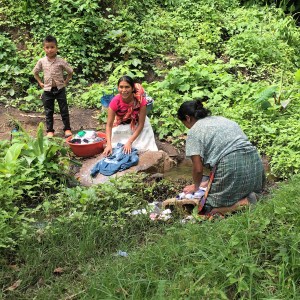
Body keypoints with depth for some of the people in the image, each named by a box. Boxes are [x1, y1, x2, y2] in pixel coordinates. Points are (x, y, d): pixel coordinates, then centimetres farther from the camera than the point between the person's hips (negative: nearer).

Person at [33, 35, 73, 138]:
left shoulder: (61, 61, -8)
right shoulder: (41, 61, -2)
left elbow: (70, 72, 3)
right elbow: (35, 72, 12)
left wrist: (66, 82, 0)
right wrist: (40, 83, 7)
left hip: (60, 89, -2)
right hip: (47, 90, 2)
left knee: (64, 110, 5)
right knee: (48, 111, 8)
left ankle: (67, 129, 15)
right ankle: (50, 130, 17)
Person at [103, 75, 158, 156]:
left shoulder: (140, 100, -31)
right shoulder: (115, 102, -29)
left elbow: (141, 124, -24)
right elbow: (109, 125, -23)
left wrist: (129, 142, -31)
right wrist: (109, 144, -37)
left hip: (137, 125, 0)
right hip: (121, 127, 1)